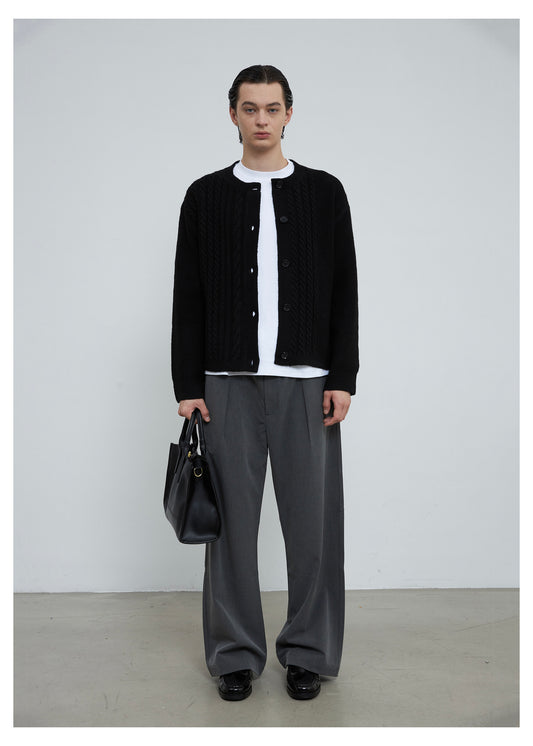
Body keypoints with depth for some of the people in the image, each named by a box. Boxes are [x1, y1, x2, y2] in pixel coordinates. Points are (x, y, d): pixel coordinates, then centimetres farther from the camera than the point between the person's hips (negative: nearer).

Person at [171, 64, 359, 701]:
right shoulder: (205, 196, 8)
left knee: (311, 522, 5)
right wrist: (187, 386, -1)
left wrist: (343, 378, -5)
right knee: (232, 523, 6)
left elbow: (344, 292, 3)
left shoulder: (324, 192, 7)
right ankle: (237, 654, 22)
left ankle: (308, 651, 22)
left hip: (306, 383, 0)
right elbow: (188, 298, 5)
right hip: (229, 384, 1)